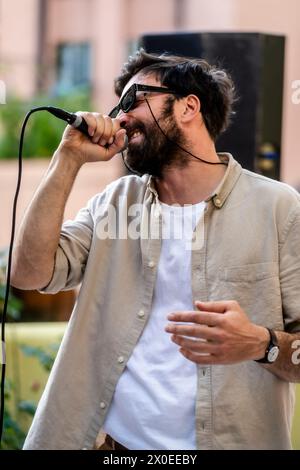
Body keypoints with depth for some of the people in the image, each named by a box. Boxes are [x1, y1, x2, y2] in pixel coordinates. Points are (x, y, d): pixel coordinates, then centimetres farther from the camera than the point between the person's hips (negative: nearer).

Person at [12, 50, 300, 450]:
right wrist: (69, 159, -6)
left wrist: (262, 344, -27)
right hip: (118, 440, 4)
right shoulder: (114, 202, 7)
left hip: (231, 440, -3)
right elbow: (30, 273, -4)